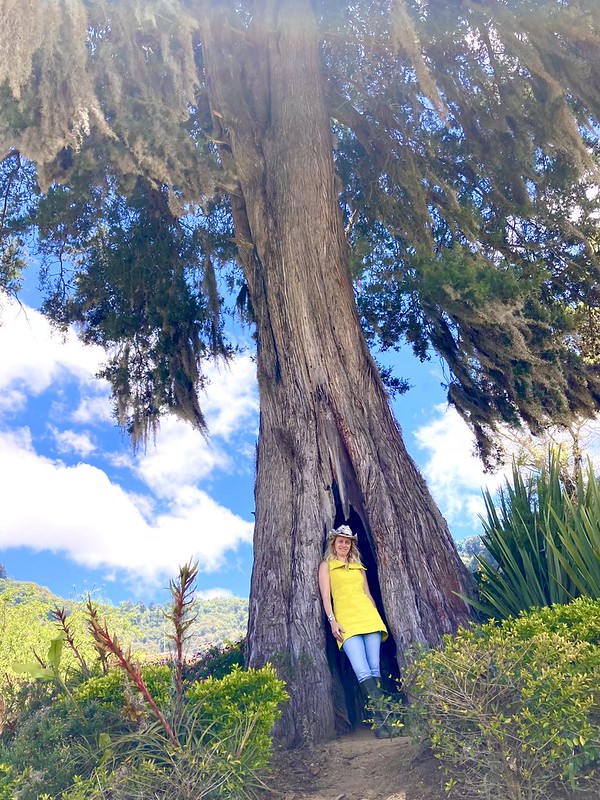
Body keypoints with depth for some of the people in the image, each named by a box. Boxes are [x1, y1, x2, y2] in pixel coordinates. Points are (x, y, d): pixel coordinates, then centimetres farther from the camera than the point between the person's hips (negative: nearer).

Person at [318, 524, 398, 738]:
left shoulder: (358, 566, 23)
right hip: (345, 620, -4)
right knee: (363, 672, -17)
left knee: (375, 670, -4)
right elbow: (326, 596, 3)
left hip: (369, 616, 4)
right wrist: (332, 620, -9)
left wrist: (376, 618, 16)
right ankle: (381, 721, -19)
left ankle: (381, 722, -2)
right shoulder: (326, 565, 12)